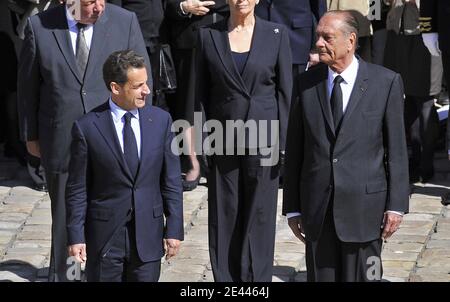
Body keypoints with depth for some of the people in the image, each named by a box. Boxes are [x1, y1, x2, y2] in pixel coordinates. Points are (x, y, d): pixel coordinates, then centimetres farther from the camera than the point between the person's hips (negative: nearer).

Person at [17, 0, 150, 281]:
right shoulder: (39, 27, -4)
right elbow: (28, 85, 5)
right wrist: (31, 135, 9)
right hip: (61, 142, 0)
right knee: (65, 218, 11)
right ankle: (61, 275, 26)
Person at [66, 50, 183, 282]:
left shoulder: (160, 121, 1)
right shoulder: (87, 128, -8)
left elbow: (171, 181, 4)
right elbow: (77, 189, -3)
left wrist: (174, 229, 1)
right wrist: (75, 236, -6)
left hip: (148, 232, 2)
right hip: (104, 234, -2)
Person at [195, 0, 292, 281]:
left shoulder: (277, 34, 0)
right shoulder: (208, 35, 3)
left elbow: (285, 91, 1)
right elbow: (201, 92, 6)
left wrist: (284, 143, -4)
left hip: (263, 140, -1)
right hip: (223, 142, 1)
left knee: (259, 216, 4)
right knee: (224, 218, 5)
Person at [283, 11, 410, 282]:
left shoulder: (386, 82, -1)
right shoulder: (307, 83, 5)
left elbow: (397, 148, -1)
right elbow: (294, 150, 7)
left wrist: (396, 205, -5)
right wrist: (292, 208, 5)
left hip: (364, 206, -2)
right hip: (317, 207, 2)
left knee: (361, 277, 0)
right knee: (321, 276, 5)